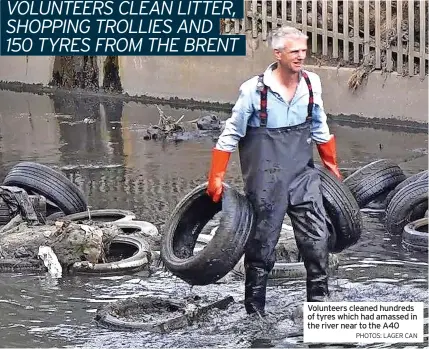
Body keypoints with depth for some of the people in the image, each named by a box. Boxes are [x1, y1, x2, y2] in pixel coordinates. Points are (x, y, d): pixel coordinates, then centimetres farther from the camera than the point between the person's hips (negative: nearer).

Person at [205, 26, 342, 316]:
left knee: (318, 237, -2)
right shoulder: (254, 90, -12)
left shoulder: (312, 84, 1)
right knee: (262, 245, 3)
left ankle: (319, 301, 10)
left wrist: (332, 164, 27)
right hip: (266, 179, -4)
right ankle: (255, 311, 16)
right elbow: (231, 135, -2)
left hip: (303, 175, 4)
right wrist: (217, 178, -1)